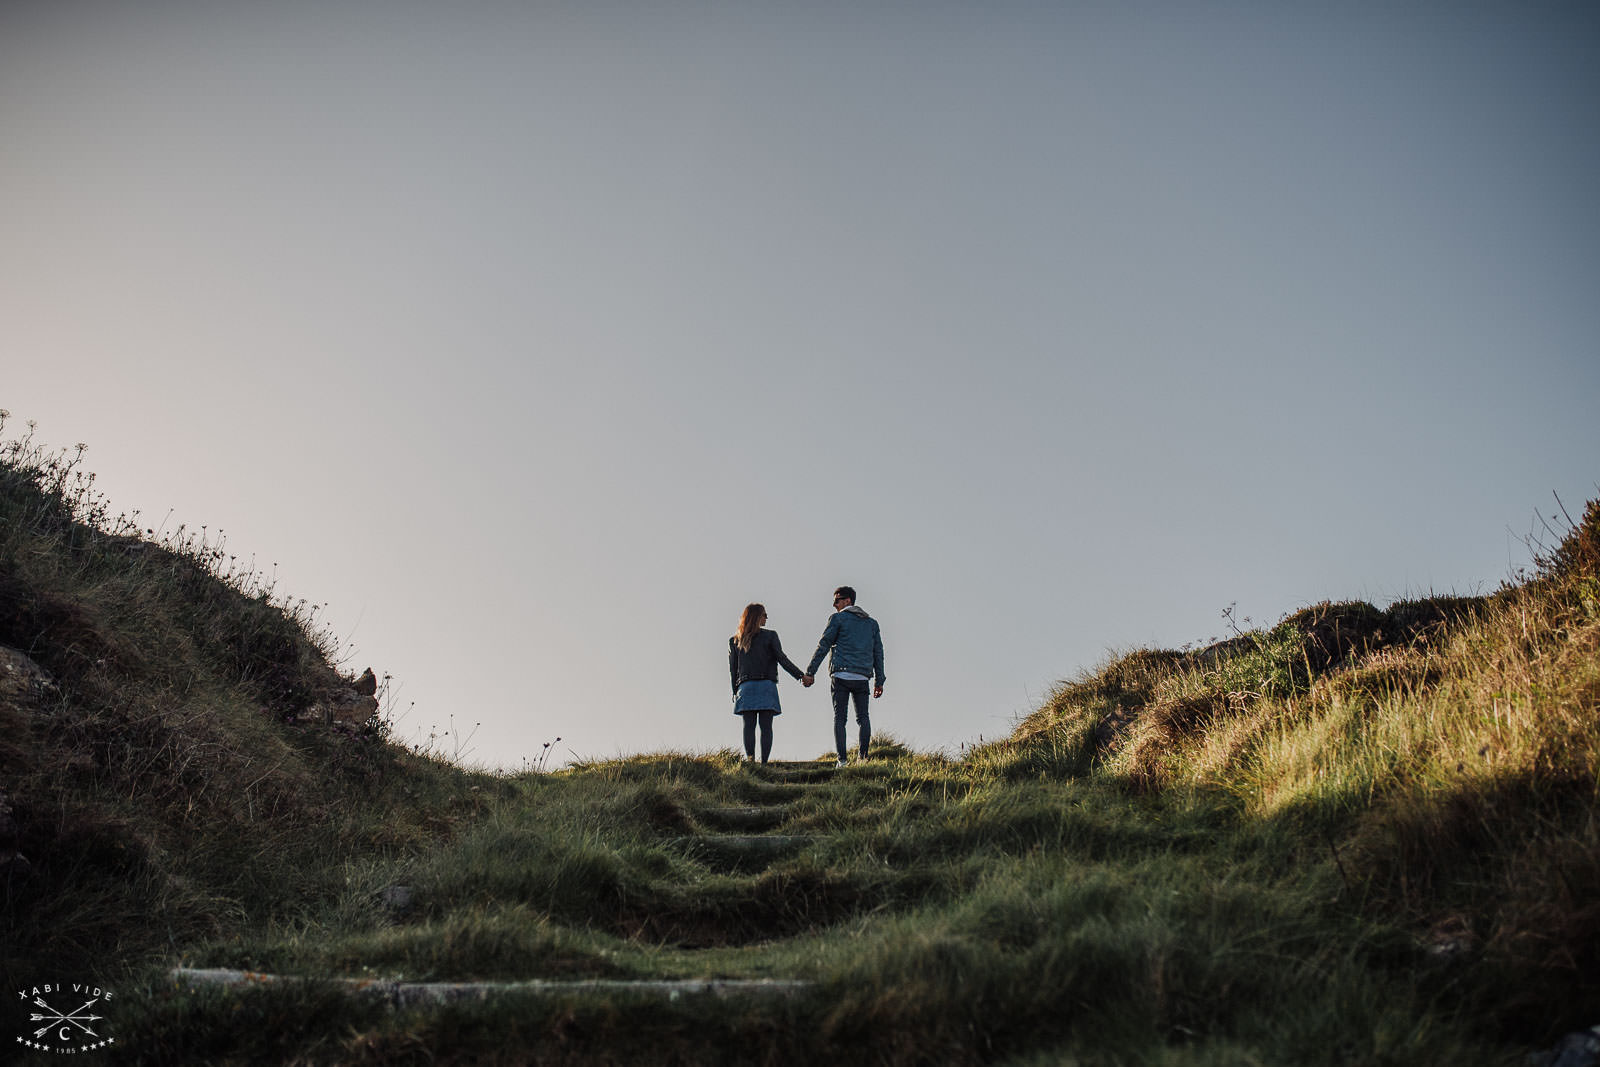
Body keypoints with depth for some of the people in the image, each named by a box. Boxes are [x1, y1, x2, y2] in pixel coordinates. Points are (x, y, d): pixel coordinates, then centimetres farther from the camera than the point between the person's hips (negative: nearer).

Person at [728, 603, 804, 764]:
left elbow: (732, 669, 9)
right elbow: (782, 659, -3)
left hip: (745, 686, 2)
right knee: (766, 726, -2)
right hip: (766, 686, -2)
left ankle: (750, 759, -19)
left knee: (749, 725, -2)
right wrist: (800, 675, 0)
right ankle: (764, 763, -9)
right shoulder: (770, 636, 3)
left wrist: (735, 691, 12)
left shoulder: (734, 641, 11)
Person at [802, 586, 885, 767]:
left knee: (839, 718, -2)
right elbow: (878, 652, 16)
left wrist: (810, 672, -1)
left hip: (841, 675, -4)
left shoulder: (839, 618, 4)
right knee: (863, 717, 9)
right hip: (862, 677, 4)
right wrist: (879, 681, 17)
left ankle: (842, 760, -10)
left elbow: (823, 645, -1)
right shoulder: (871, 622, 18)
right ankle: (864, 756, -5)